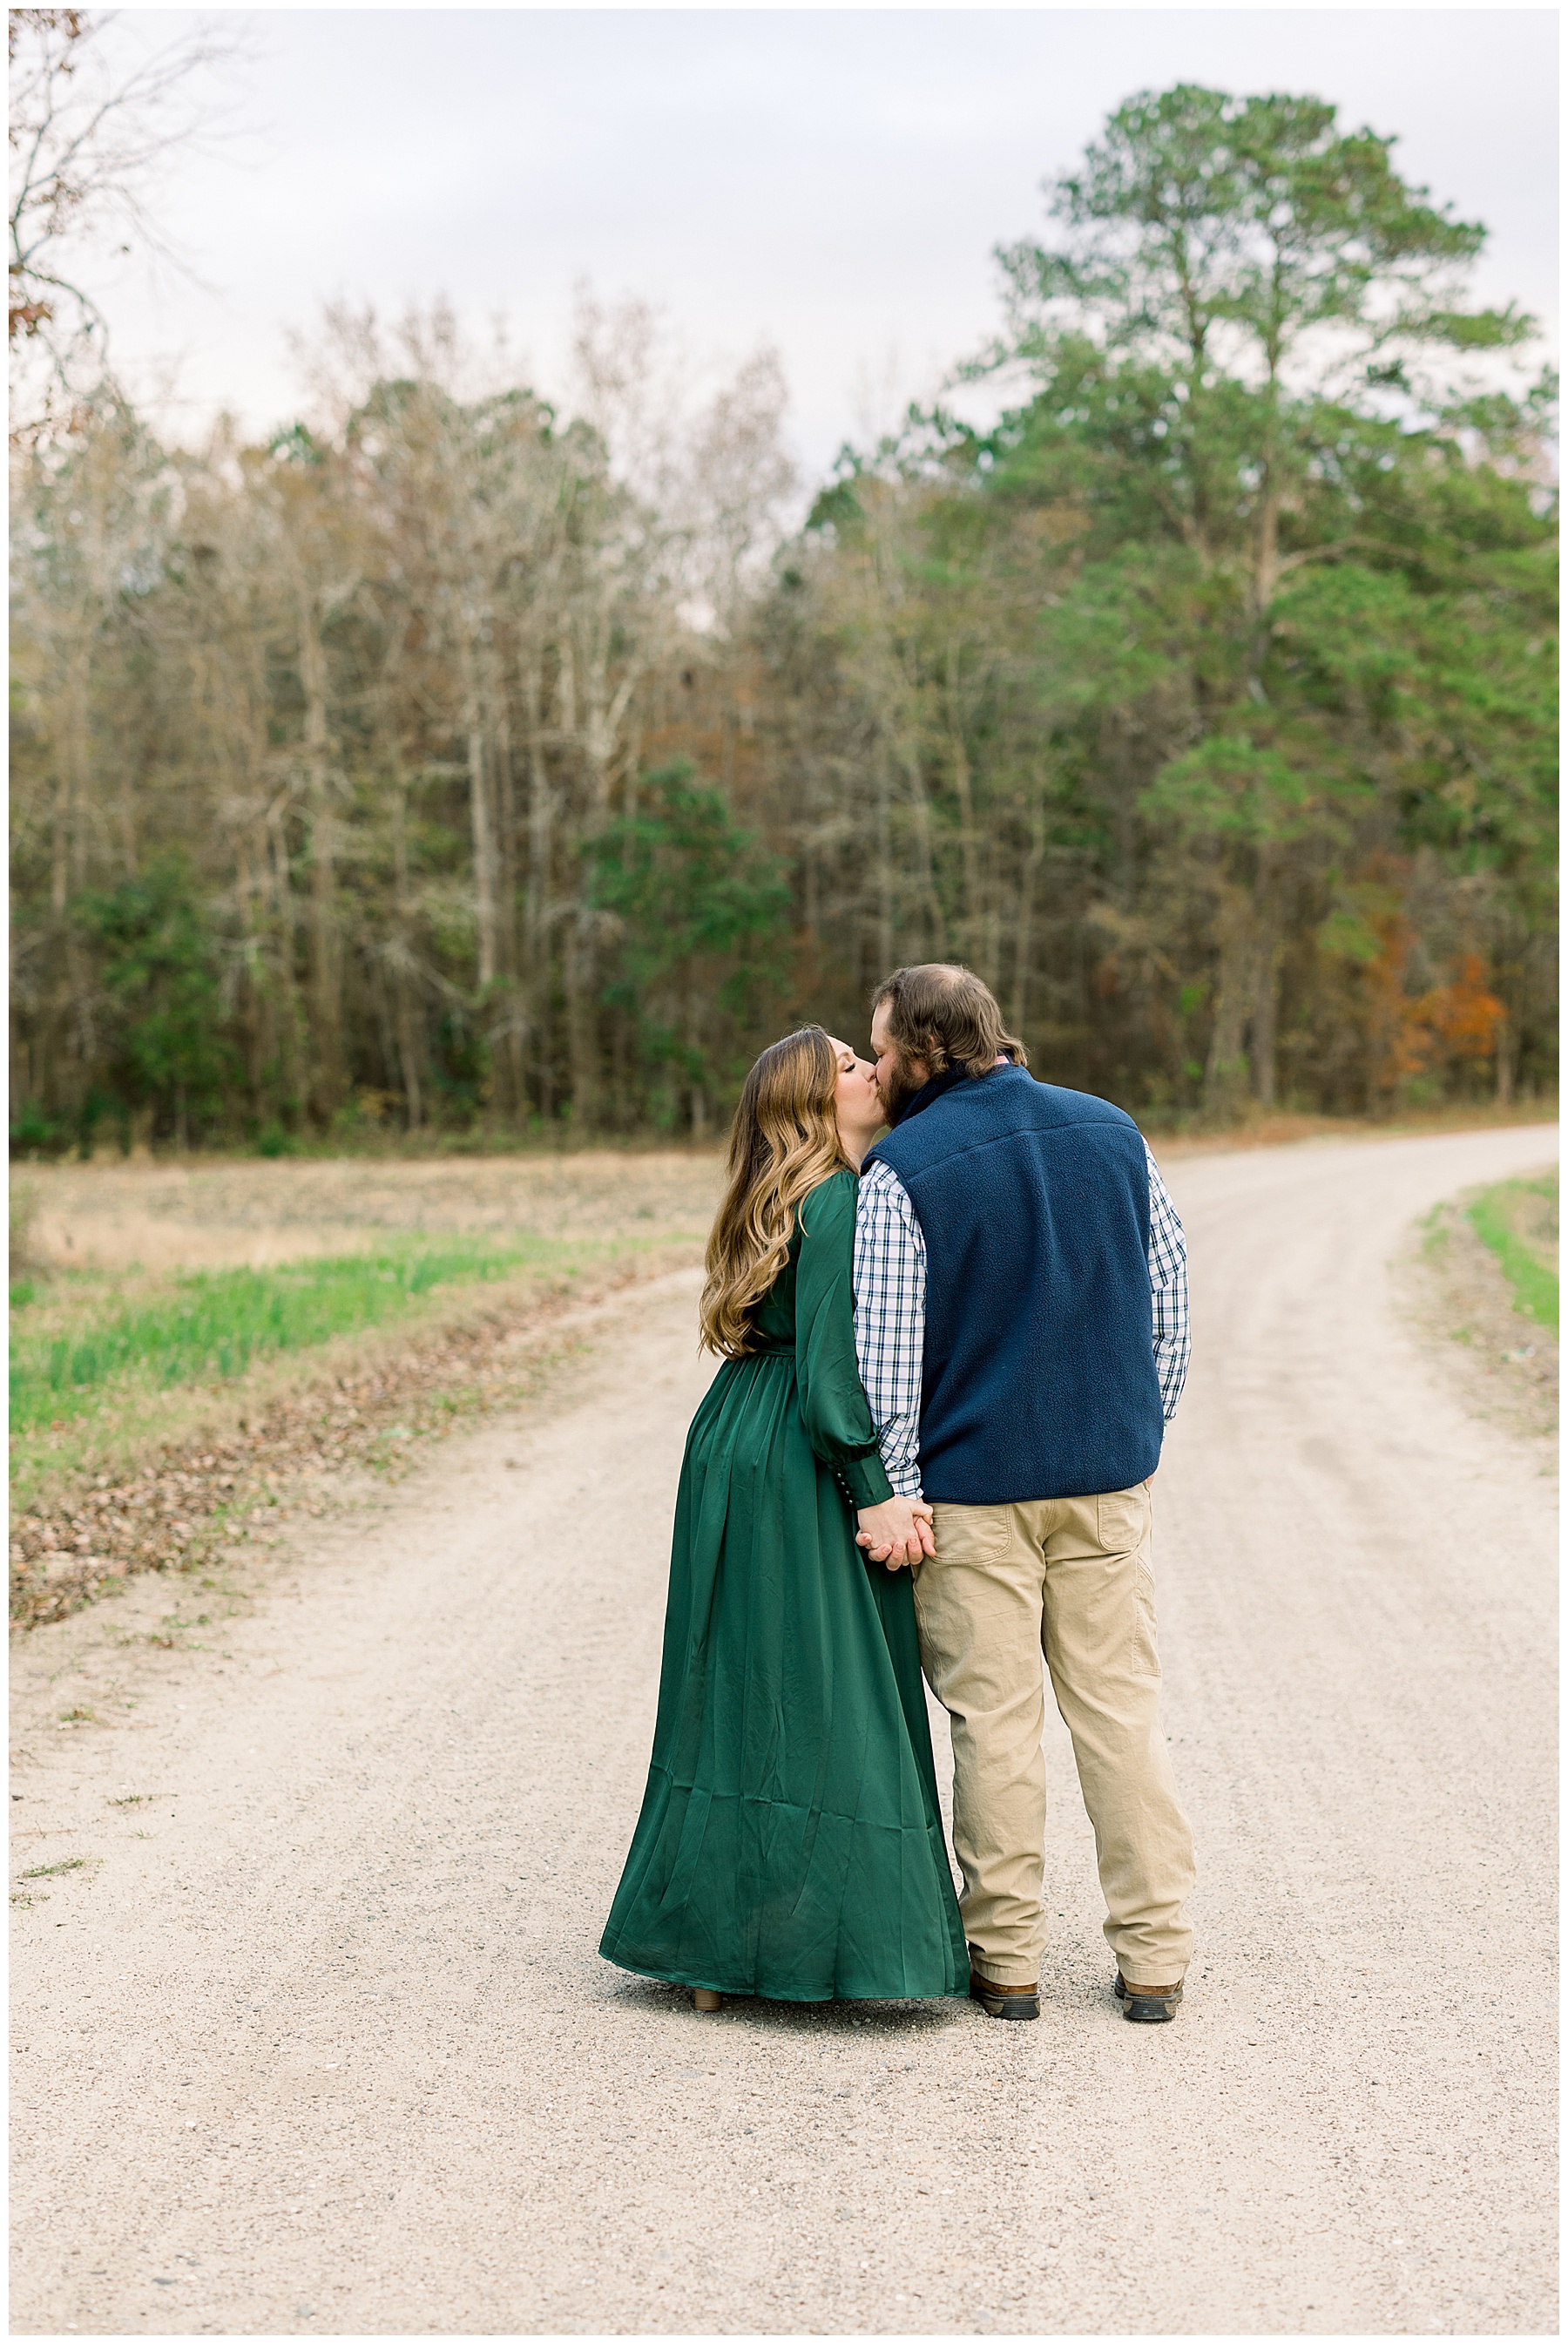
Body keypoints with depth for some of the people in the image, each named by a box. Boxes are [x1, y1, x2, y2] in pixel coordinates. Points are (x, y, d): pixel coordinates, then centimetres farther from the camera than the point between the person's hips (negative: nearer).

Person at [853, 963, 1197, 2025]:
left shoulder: (902, 1171, -10)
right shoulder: (1112, 1133, 5)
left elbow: (887, 1359, -12)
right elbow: (1170, 1307, 9)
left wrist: (899, 1500, -5)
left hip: (973, 1482, -4)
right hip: (1111, 1478, 4)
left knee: (996, 1718, 5)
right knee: (1121, 1707, 9)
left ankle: (1007, 1960, 12)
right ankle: (1155, 1958, 12)